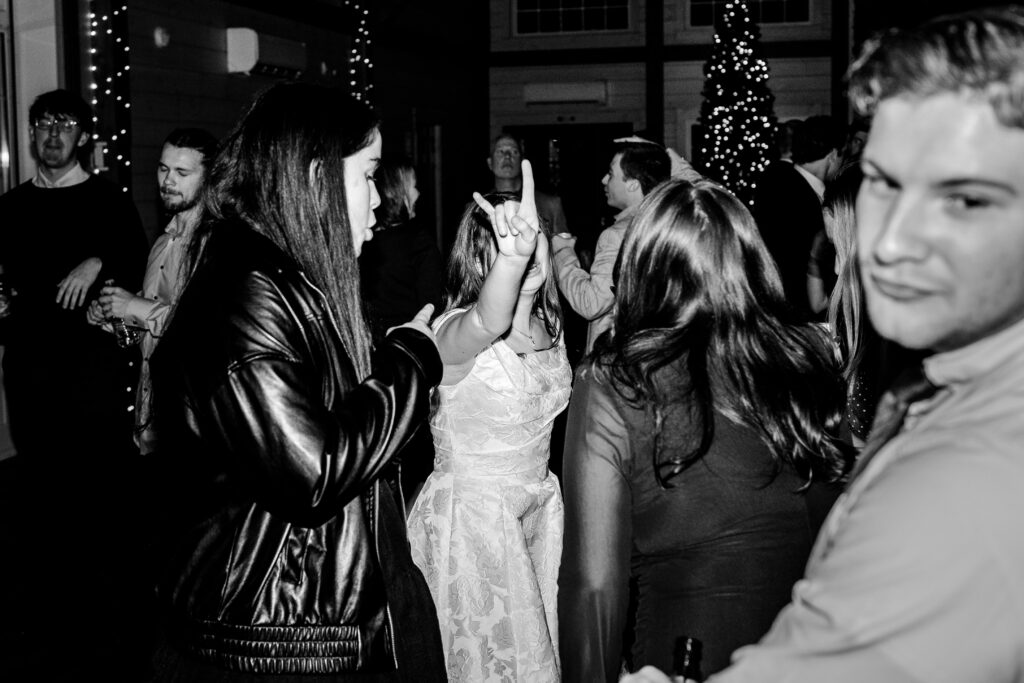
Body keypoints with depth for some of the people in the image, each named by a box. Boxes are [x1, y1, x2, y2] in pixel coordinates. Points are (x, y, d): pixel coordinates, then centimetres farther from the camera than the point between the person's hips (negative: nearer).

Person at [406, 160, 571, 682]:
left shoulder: (549, 326, 3)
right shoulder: (456, 331, -21)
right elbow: (490, 322, -48)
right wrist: (512, 256, -65)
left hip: (539, 502, 7)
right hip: (472, 509, -7)